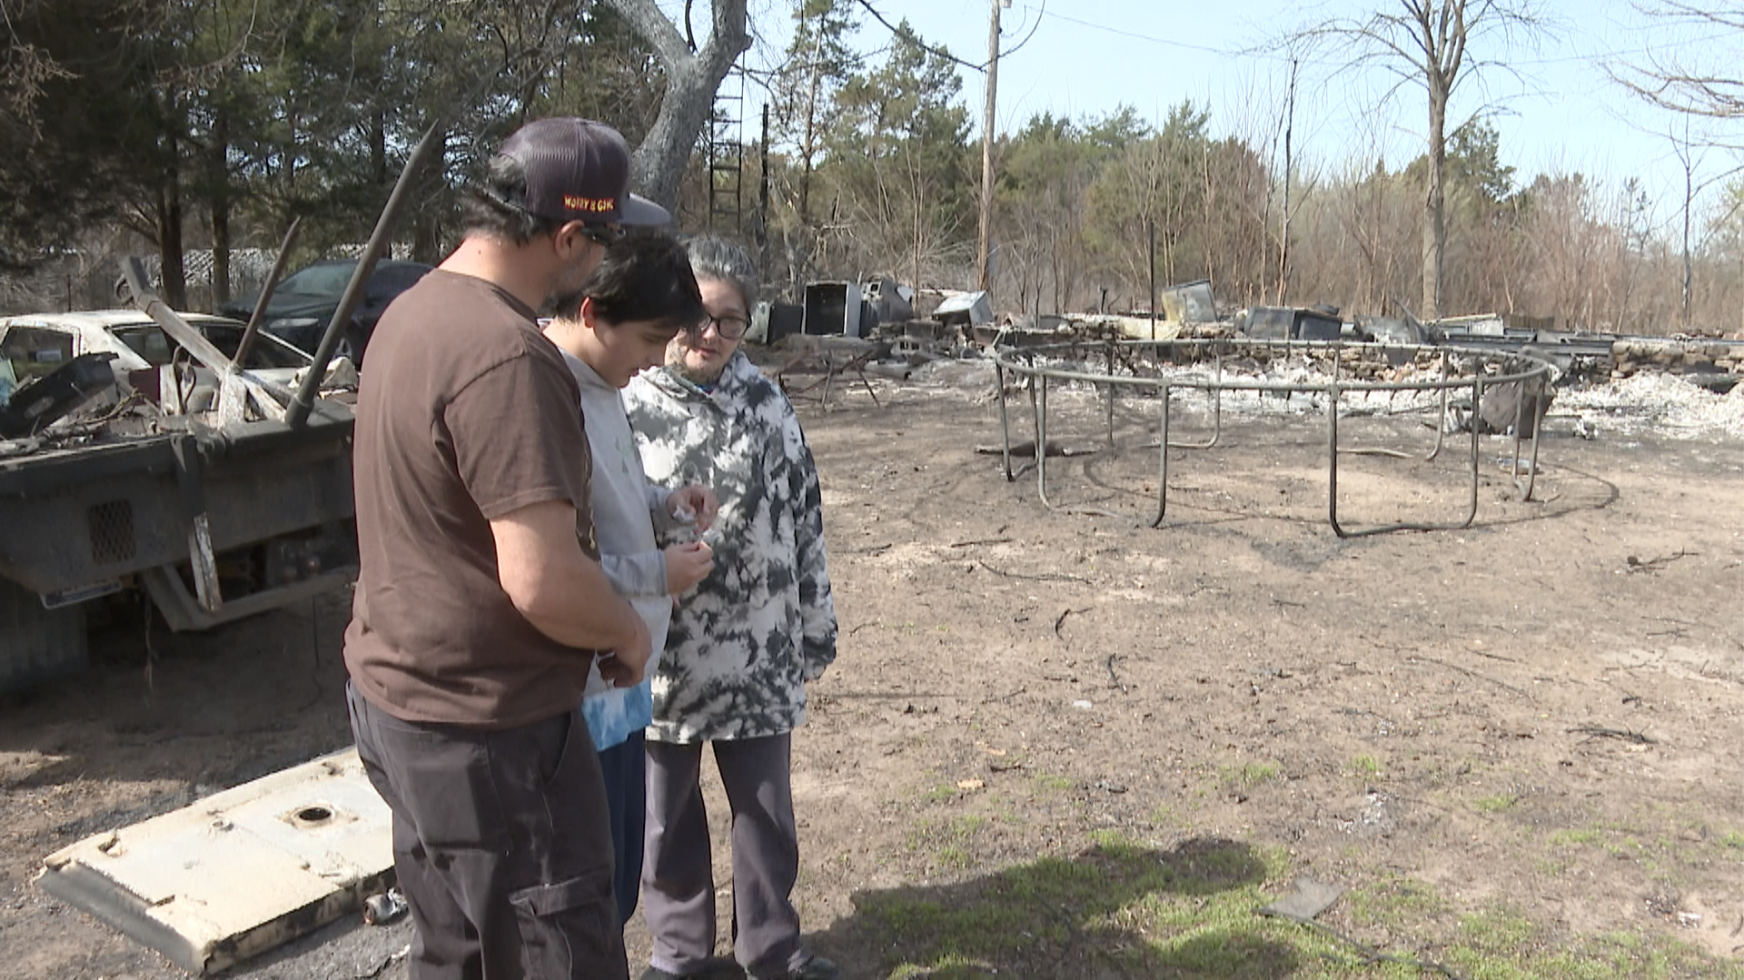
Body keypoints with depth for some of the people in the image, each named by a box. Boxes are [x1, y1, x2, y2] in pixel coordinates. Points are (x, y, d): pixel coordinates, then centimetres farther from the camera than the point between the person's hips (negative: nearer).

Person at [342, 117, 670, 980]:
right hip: (481, 730, -10)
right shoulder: (505, 355, -26)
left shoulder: (417, 308, 6)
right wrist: (629, 633, -10)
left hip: (397, 693, 10)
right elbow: (544, 582, -31)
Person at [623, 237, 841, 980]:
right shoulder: (623, 408, -10)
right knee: (668, 820, 15)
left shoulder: (767, 406, 0)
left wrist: (817, 631, 9)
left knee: (767, 811, 16)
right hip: (659, 659, -2)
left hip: (758, 657, 2)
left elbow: (805, 521, 6)